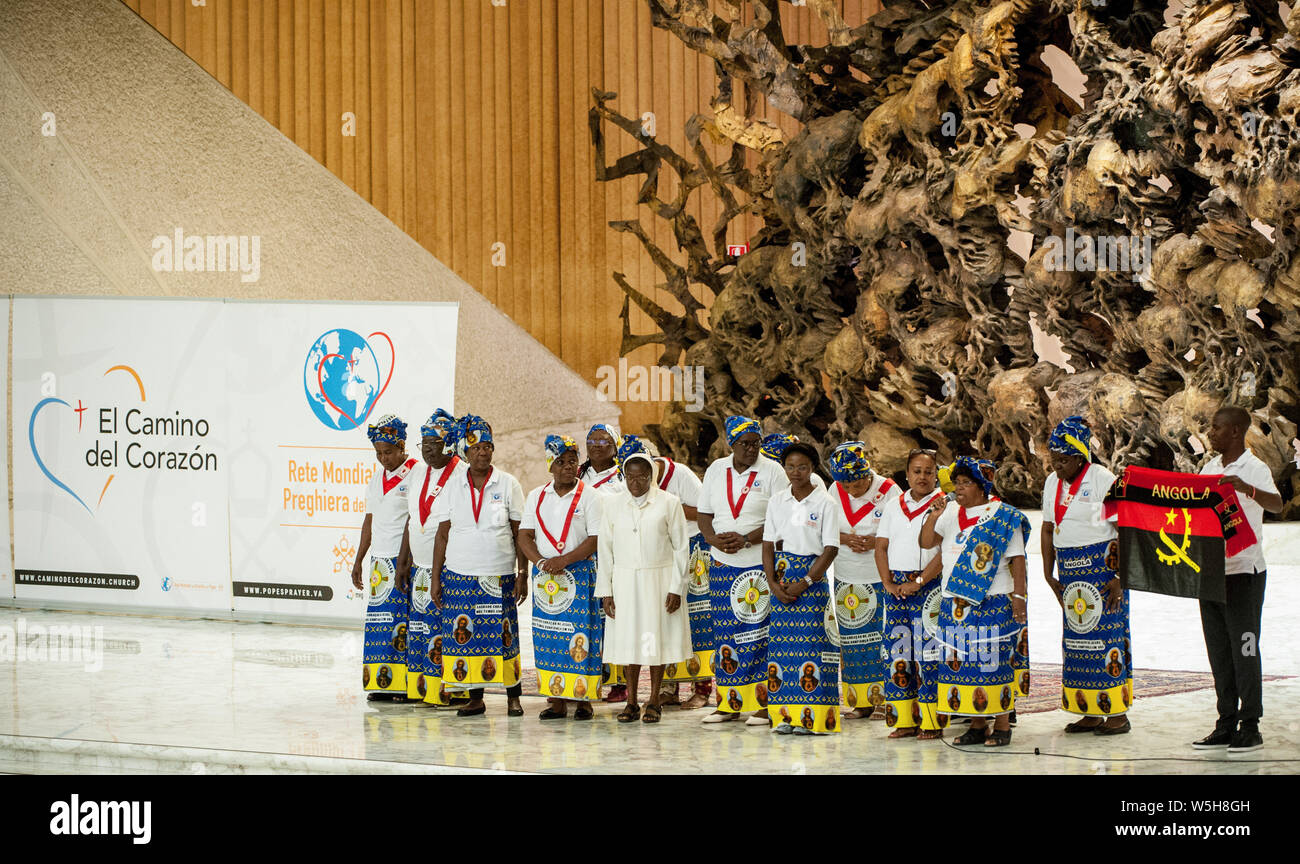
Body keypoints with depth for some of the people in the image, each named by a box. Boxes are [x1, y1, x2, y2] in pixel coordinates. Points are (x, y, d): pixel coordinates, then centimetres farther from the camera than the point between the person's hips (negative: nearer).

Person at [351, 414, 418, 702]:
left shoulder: (415, 475, -8)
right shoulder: (377, 477, 16)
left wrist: (406, 562, -19)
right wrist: (359, 560, 20)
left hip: (405, 559, -7)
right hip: (380, 559, 7)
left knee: (403, 618, -8)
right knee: (378, 617, 5)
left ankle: (407, 683, -4)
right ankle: (381, 682, 9)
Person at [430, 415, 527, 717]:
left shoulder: (508, 484, 1)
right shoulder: (453, 488, 6)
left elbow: (520, 533, 2)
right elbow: (443, 534, 8)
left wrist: (522, 575, -4)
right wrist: (435, 578, 4)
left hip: (499, 576, -2)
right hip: (459, 575, 2)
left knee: (503, 635, -2)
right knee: (465, 635, 1)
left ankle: (513, 697, 9)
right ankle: (475, 698, 12)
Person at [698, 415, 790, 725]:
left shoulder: (772, 472, -3)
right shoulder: (716, 470, 10)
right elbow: (704, 513, 13)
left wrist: (746, 539, -18)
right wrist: (713, 538, -7)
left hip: (760, 563, -4)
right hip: (722, 564, 4)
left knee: (759, 631, -7)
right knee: (725, 630, 5)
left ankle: (763, 703, -3)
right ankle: (729, 702, 12)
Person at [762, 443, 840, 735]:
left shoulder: (823, 502, -2)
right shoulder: (777, 501, 9)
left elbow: (831, 549, -6)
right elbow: (768, 545, 9)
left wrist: (805, 583, -12)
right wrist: (773, 583, -5)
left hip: (813, 579, -4)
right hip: (782, 579, 4)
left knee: (810, 641, -9)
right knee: (782, 642, -1)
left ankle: (812, 715, -8)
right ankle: (784, 715, 3)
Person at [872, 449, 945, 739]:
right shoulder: (894, 506, 15)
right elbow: (881, 546, 13)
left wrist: (919, 581, -15)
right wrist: (888, 583, -1)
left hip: (929, 585, -5)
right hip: (896, 587, 5)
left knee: (927, 650, -9)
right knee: (897, 650, 3)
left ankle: (932, 721, -5)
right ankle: (904, 720, 9)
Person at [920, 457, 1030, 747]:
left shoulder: (1003, 517, -3)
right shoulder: (951, 514, 13)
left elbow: (1017, 560, -3)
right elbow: (926, 542, 13)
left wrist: (1019, 597, -9)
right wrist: (933, 516, -4)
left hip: (993, 603, -5)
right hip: (955, 603, 6)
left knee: (993, 662, -6)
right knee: (963, 662, 5)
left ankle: (1002, 726, 2)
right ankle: (977, 725, 13)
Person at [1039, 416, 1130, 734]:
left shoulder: (1102, 479, -11)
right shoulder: (1052, 483, 11)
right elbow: (1048, 530, 18)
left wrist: (1119, 577, -16)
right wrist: (1049, 575, 12)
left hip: (1102, 565, -7)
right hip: (1070, 570, 7)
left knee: (1105, 635, -8)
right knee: (1075, 638, 6)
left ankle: (1118, 713, -3)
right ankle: (1091, 713, 12)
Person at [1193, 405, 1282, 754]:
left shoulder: (1255, 468, -10)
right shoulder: (1210, 467, 12)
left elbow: (1277, 504, -27)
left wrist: (1247, 488, -44)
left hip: (1244, 572, -7)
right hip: (1210, 571, 7)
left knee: (1245, 650, -4)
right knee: (1219, 652, 10)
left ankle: (1251, 727, 1)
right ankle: (1226, 724, 16)